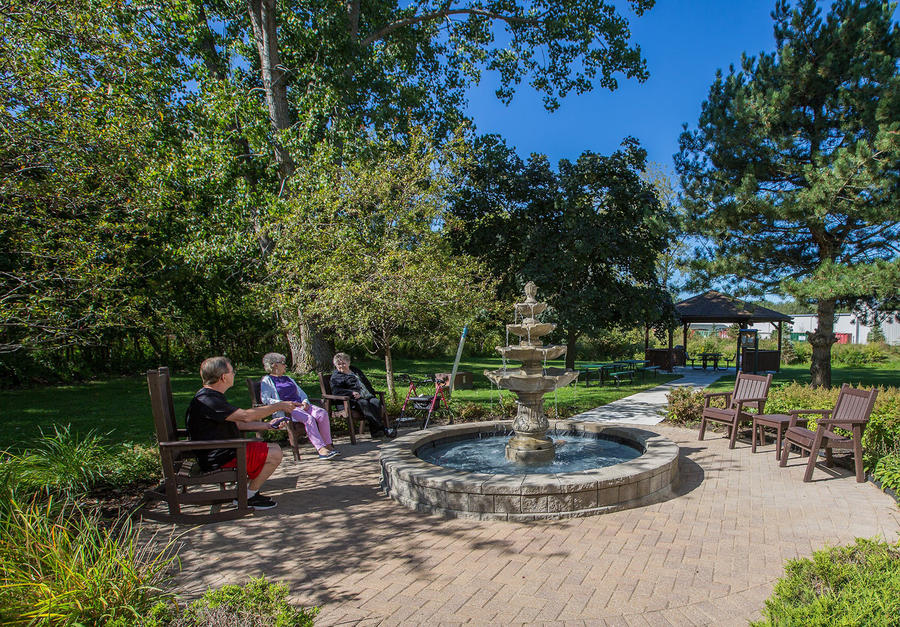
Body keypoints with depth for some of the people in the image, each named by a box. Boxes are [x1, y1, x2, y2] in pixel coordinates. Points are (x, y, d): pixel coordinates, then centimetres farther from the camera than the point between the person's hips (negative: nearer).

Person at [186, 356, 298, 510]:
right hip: (217, 459, -11)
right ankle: (249, 496, 1)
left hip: (222, 451, 11)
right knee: (274, 454, -14)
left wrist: (268, 425, 7)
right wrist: (279, 406, -16)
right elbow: (246, 416, -27)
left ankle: (244, 490, 12)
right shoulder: (207, 401, -23)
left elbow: (237, 424, 15)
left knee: (274, 447, 10)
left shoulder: (212, 397, 13)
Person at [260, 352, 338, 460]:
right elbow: (265, 399, -6)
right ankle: (321, 449, -39)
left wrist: (305, 402, 2)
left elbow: (301, 392, 26)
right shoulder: (267, 380, 9)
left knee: (323, 413, -21)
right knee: (308, 418, -34)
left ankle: (328, 445, -22)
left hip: (301, 405, 7)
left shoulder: (288, 378, 31)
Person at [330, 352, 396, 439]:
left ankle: (374, 430, -36)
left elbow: (367, 382, 36)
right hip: (353, 399, -6)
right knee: (364, 404, -36)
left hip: (367, 396, 6)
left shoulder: (356, 370, 30)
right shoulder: (336, 376, 10)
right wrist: (352, 393, -20)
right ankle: (384, 429, -41)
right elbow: (335, 390, -8)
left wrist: (371, 392, 16)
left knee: (376, 402, -27)